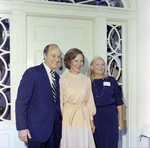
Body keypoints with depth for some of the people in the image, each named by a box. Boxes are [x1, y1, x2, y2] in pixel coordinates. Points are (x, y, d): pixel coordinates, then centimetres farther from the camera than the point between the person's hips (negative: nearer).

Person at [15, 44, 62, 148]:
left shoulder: (57, 77, 14)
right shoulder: (32, 73, -8)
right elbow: (21, 102, -12)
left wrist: (60, 125, 12)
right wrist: (22, 128, -16)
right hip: (37, 130, -6)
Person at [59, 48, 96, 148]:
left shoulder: (86, 80, 5)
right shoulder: (63, 80, -5)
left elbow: (89, 101, 10)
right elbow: (60, 102, -1)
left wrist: (91, 120, 10)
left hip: (83, 118, 3)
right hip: (68, 117, -3)